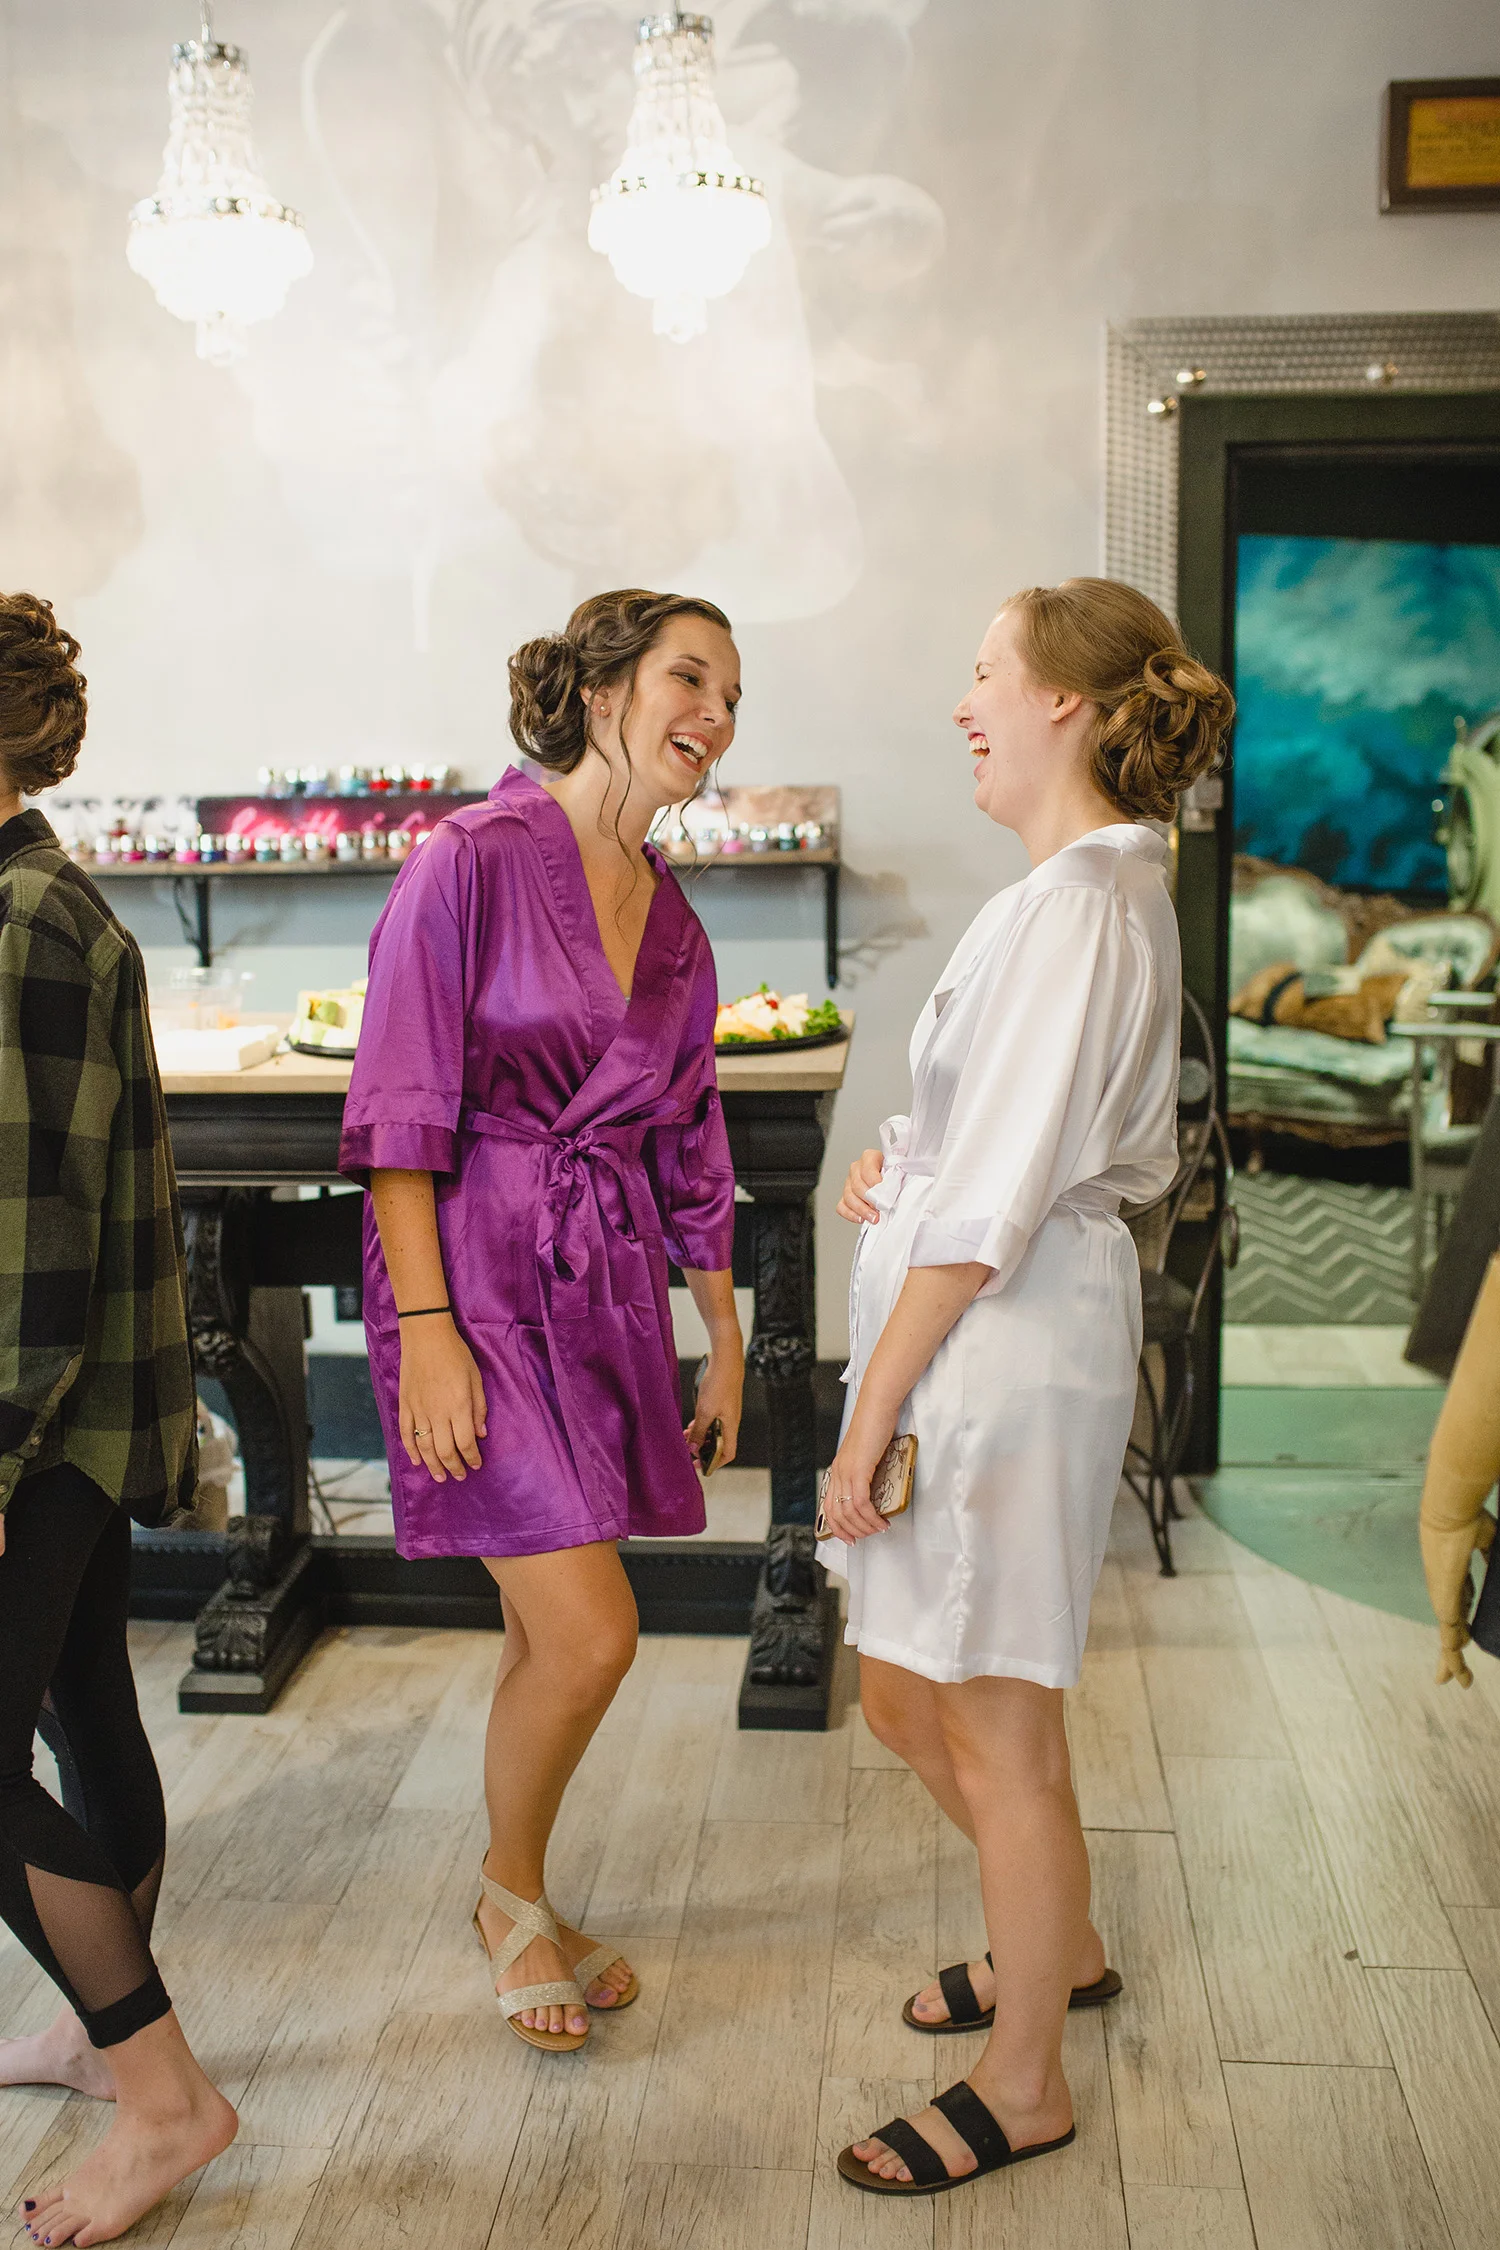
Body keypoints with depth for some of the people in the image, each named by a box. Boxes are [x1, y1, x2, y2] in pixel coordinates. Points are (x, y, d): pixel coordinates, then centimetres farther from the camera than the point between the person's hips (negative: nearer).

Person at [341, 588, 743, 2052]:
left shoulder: (669, 917, 11)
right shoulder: (474, 860, -10)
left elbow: (686, 1142, 18)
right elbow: (401, 1111, -12)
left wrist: (724, 1336, 19)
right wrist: (426, 1327, -17)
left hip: (606, 1288, 7)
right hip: (476, 1272, -6)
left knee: (548, 1630, 11)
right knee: (590, 1633, -10)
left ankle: (522, 1910, 32)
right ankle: (510, 1894, 18)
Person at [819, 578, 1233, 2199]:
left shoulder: (1071, 904, -19)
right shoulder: (1115, 884, 13)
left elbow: (990, 1208, -22)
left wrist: (871, 1411, -17)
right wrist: (904, 1165, 5)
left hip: (1005, 1340, -10)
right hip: (997, 1323, 10)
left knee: (993, 1727, 5)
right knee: (903, 1694, 22)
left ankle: (1025, 2083, 25)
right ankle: (1059, 1944, 43)